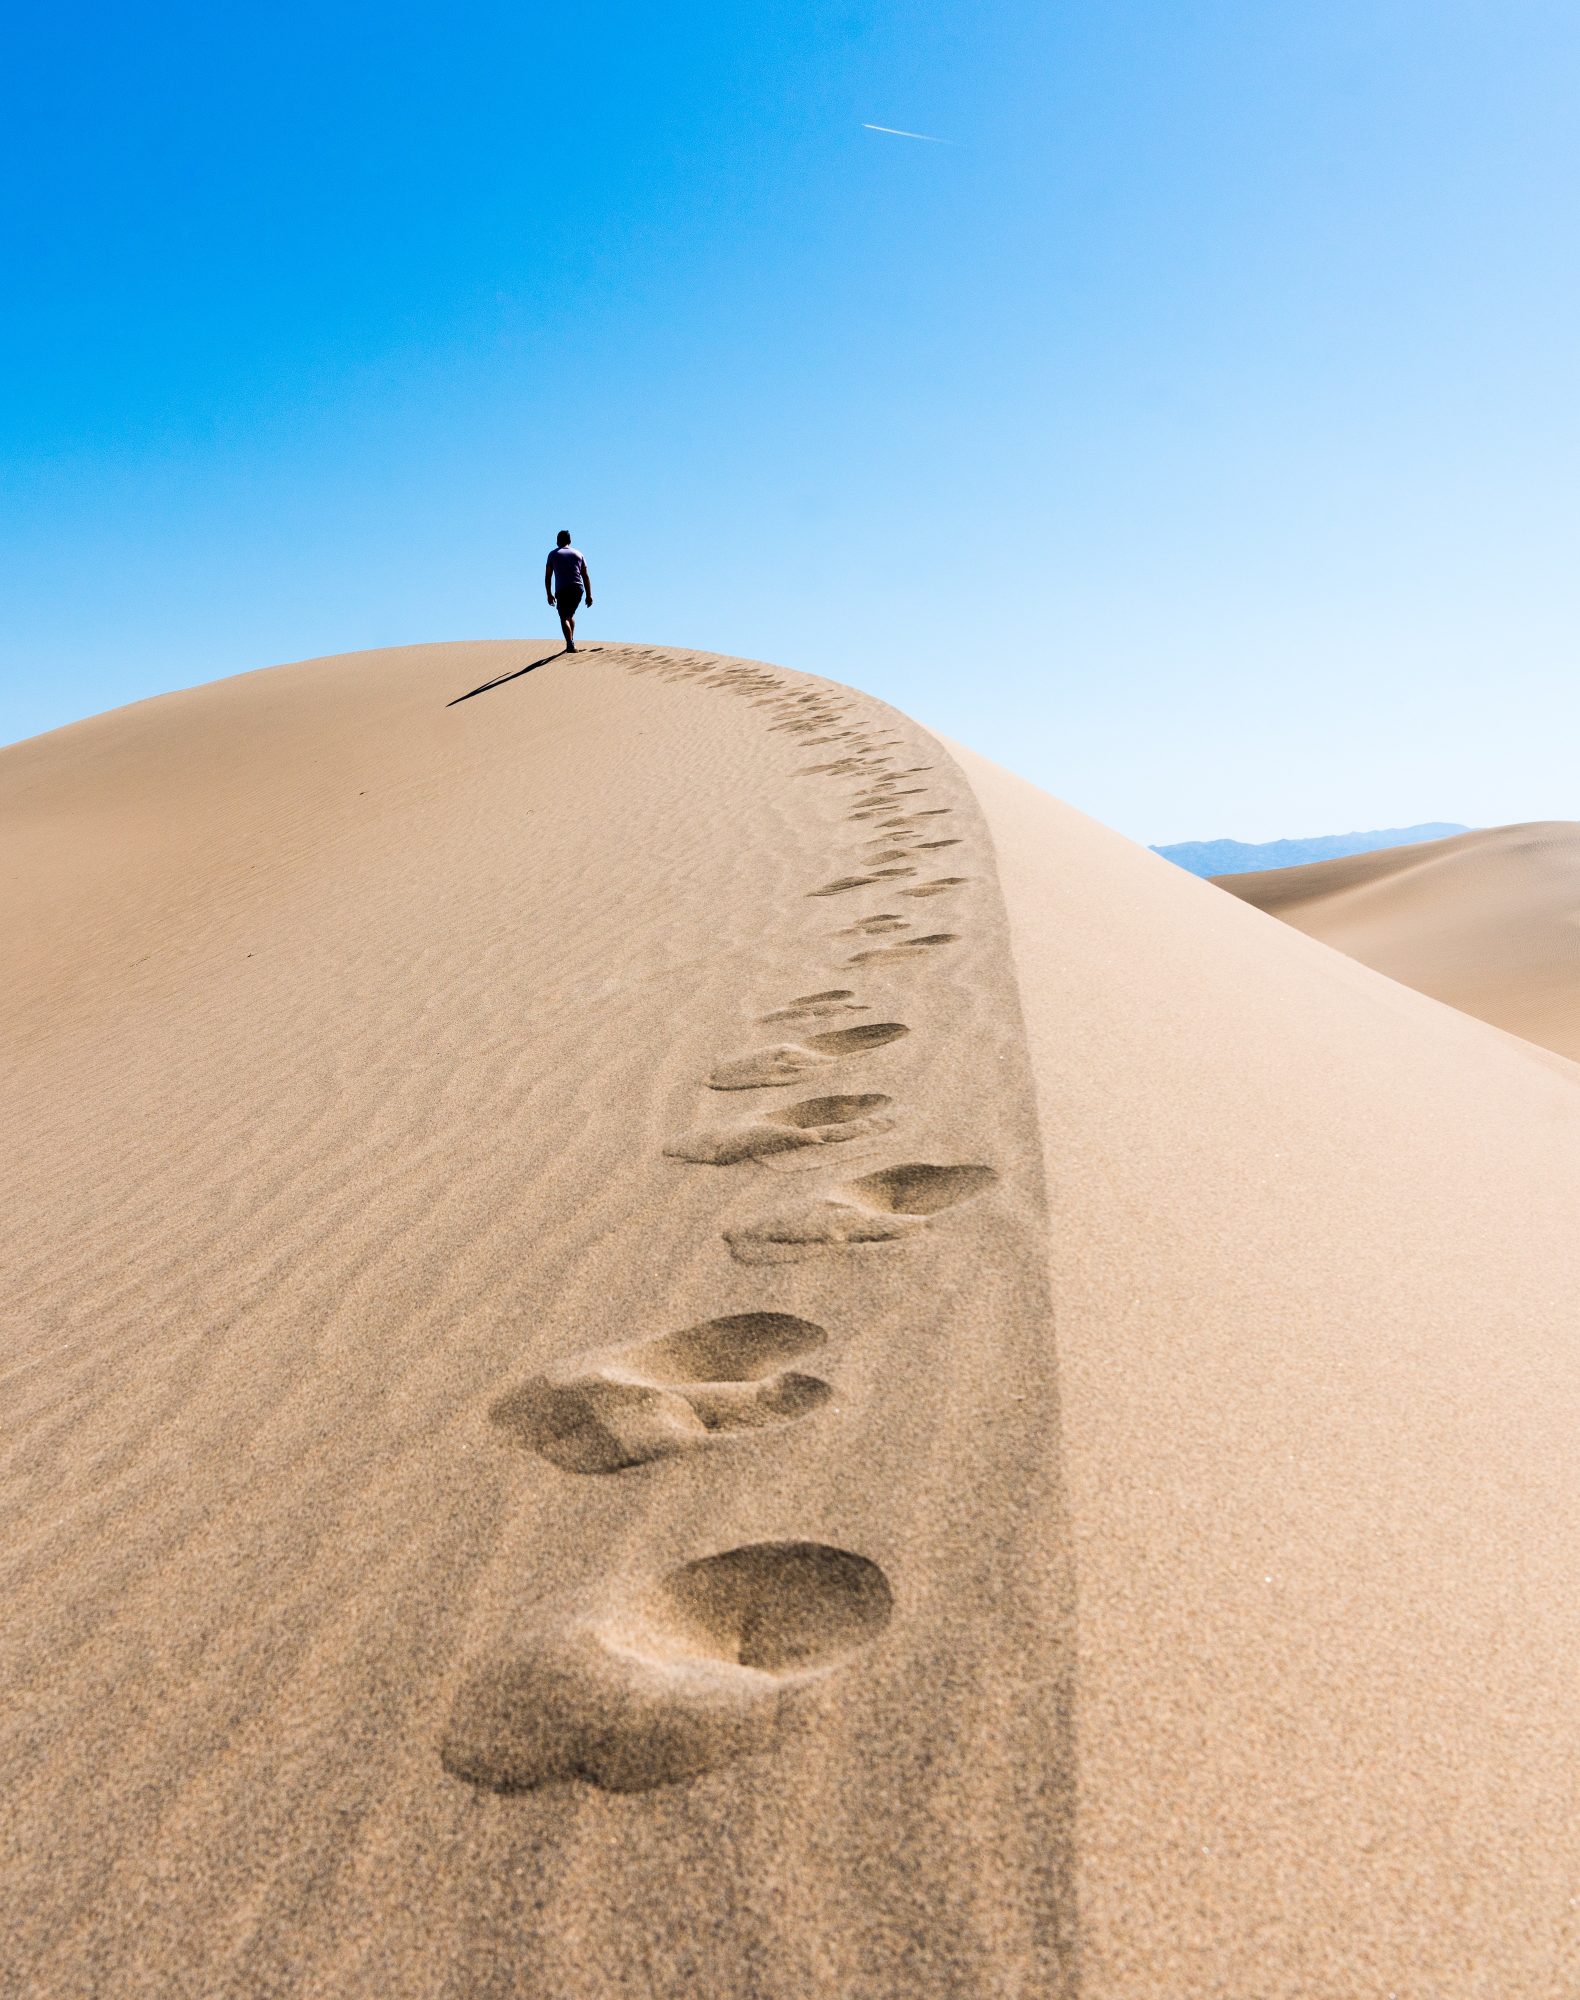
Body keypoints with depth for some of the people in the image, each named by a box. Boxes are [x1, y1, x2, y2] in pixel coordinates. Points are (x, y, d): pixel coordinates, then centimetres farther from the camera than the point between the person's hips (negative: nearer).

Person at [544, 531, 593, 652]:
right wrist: (589, 595, 13)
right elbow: (585, 576, 13)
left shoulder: (553, 554, 11)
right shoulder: (578, 554, 18)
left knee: (564, 618, -4)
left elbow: (548, 576, 6)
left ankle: (570, 644, -24)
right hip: (578, 589, 3)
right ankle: (571, 642, 22)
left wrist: (549, 594, 11)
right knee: (570, 615, 23)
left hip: (562, 590, -3)